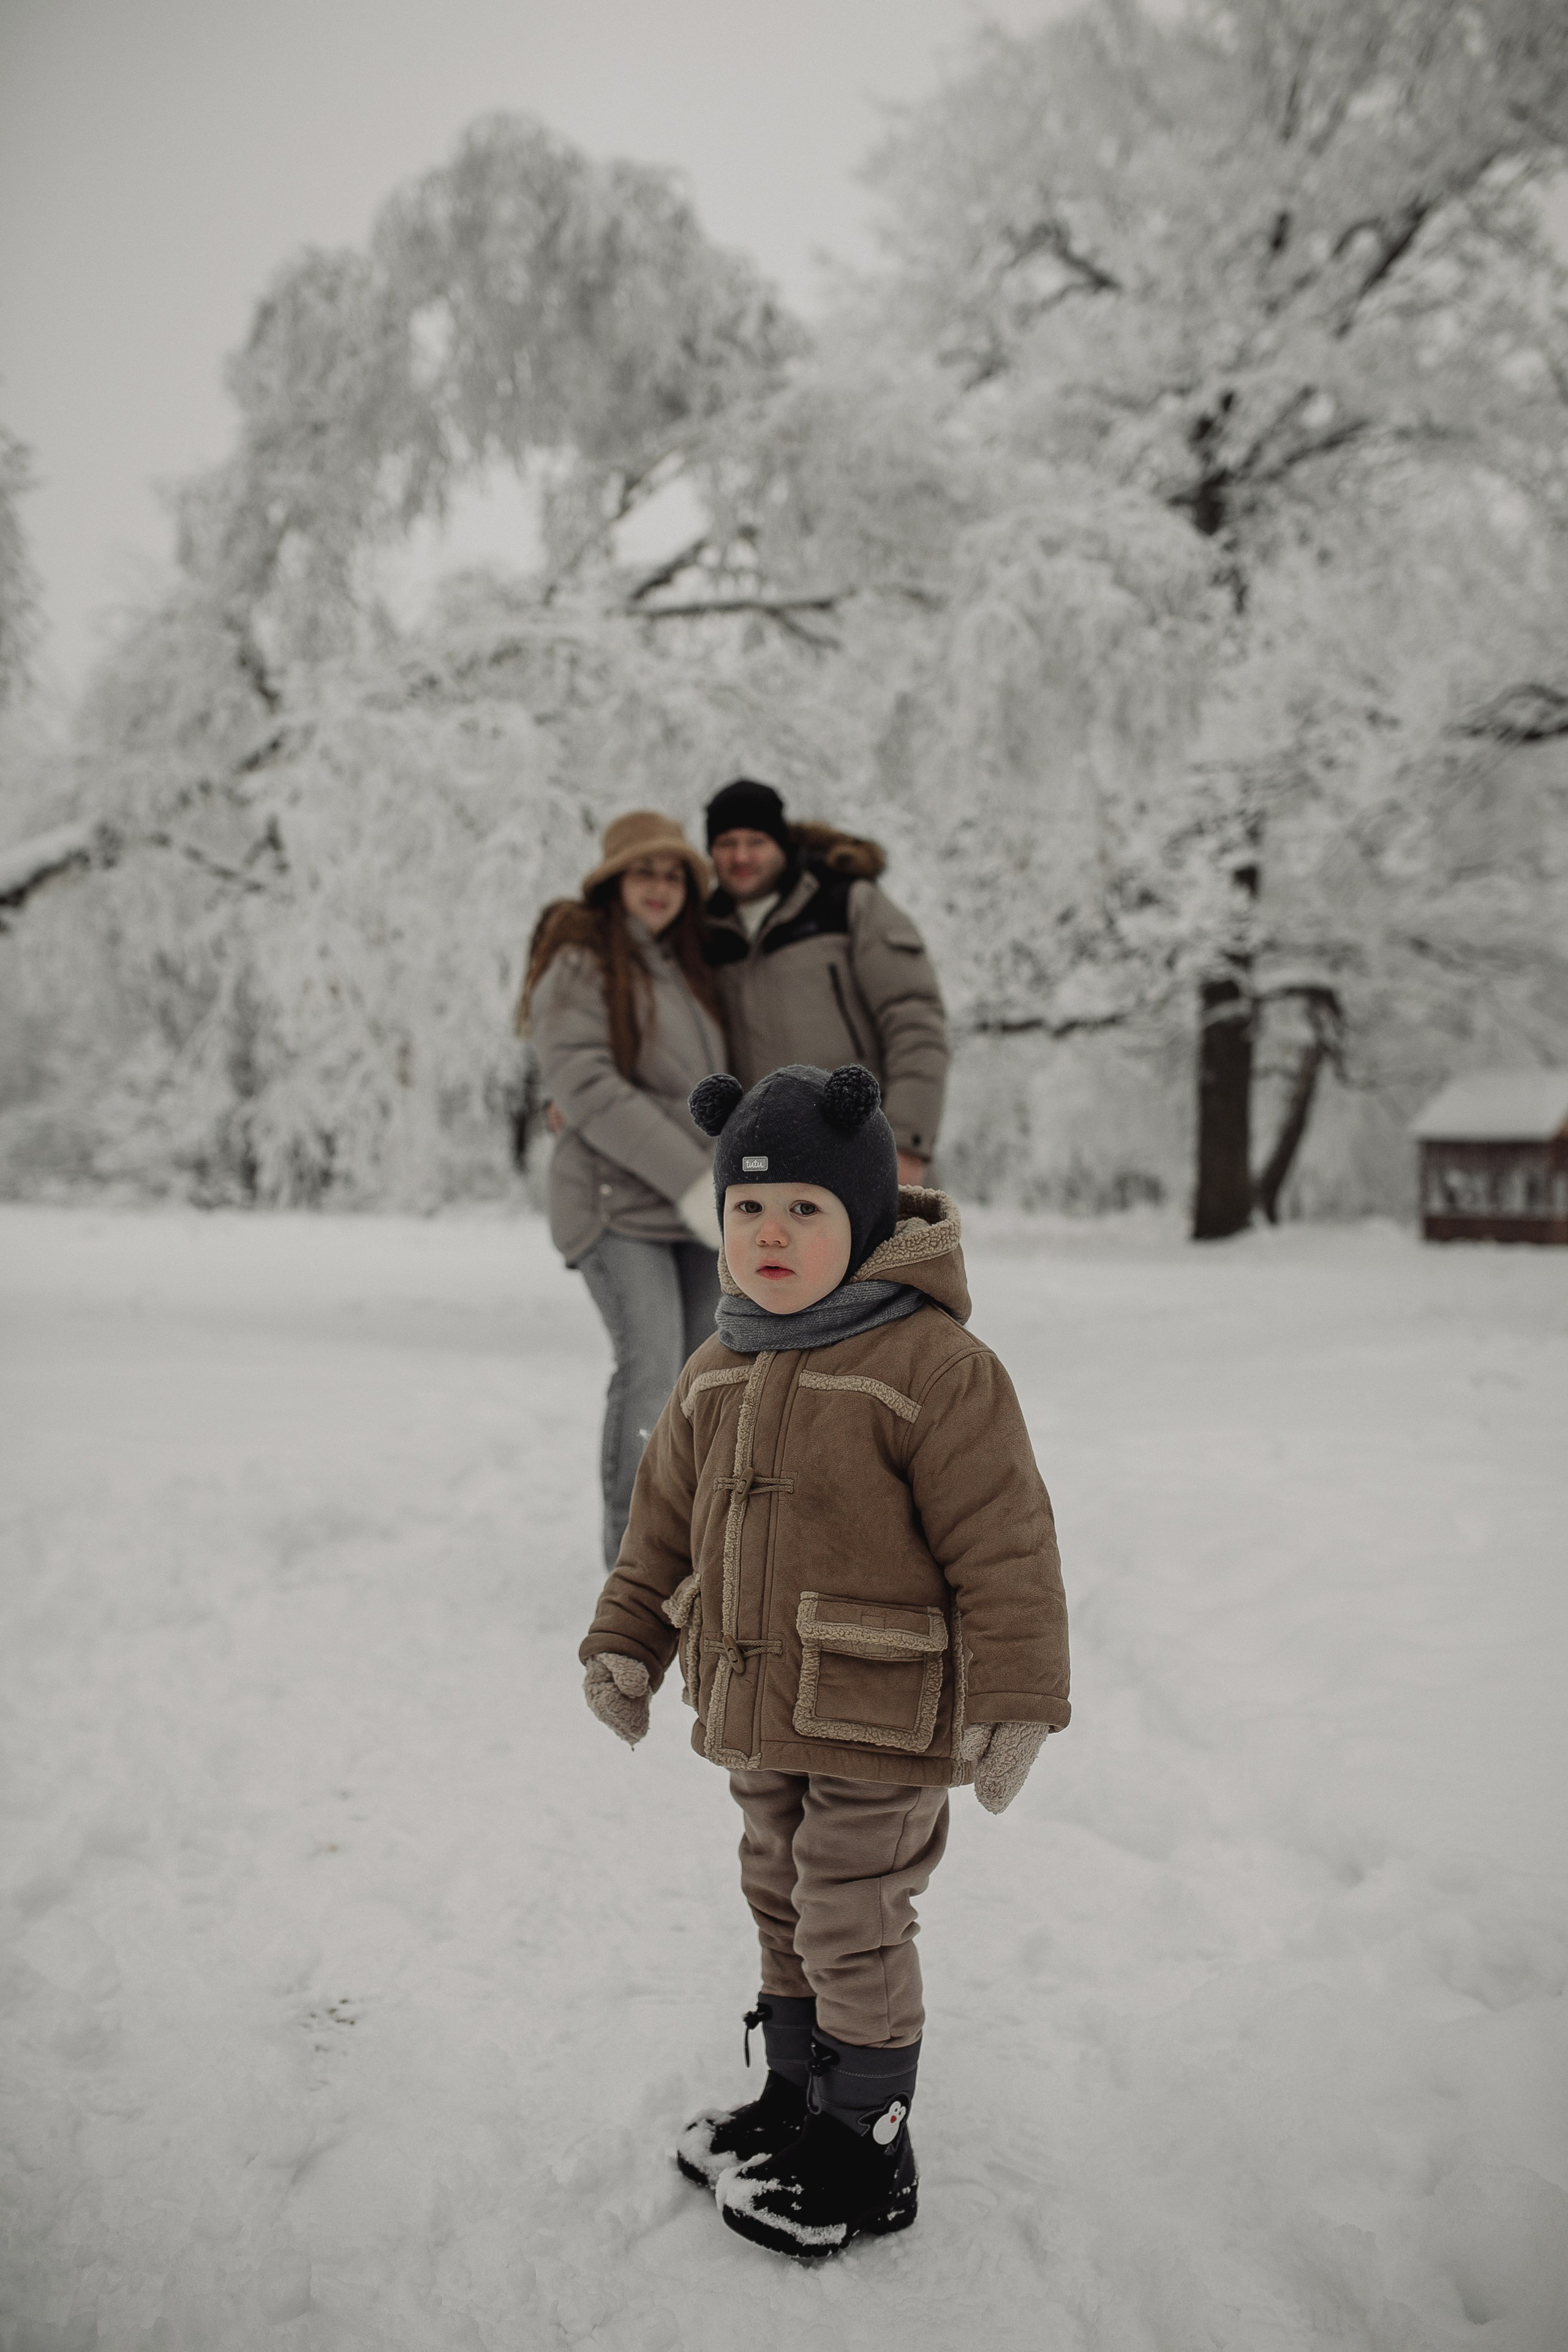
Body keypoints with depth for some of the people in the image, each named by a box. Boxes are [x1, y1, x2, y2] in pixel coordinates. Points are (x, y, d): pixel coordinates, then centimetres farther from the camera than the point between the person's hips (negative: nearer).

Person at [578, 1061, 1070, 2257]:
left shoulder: (934, 1364, -19)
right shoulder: (717, 1373, 4)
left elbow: (1005, 1542, -18)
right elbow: (665, 1520, 15)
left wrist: (1015, 1698, -19)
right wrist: (626, 1645, 13)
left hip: (879, 1725, -7)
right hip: (758, 1713, 7)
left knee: (853, 1931, 3)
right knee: (784, 1909, 21)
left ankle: (868, 2157, 22)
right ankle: (798, 2101, 41)